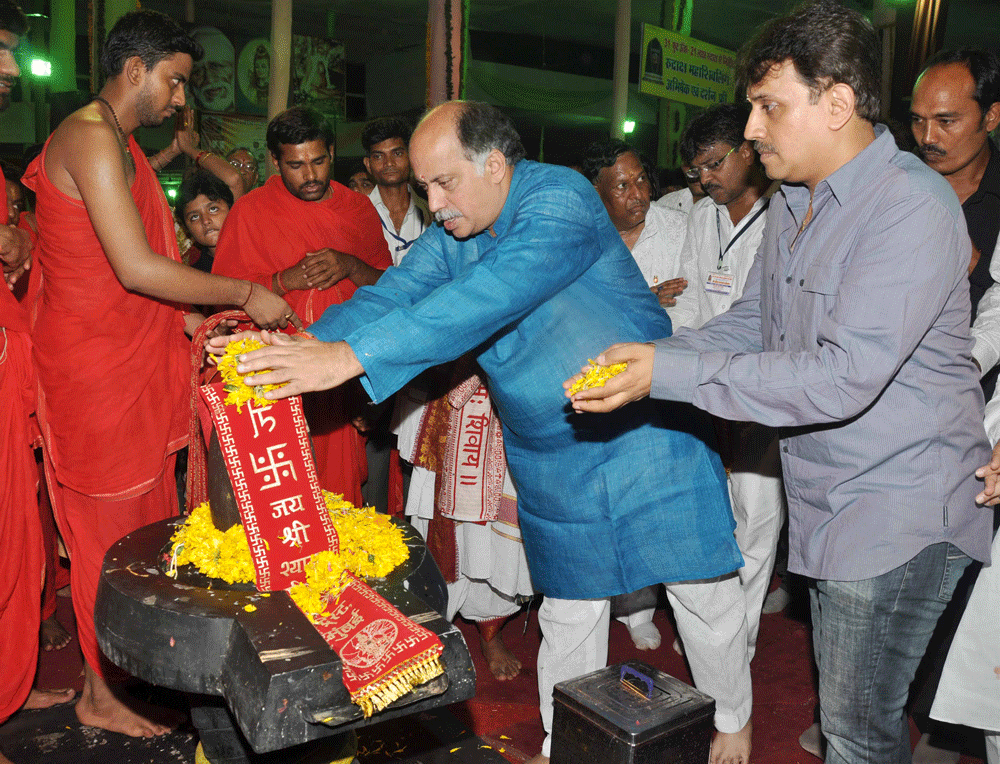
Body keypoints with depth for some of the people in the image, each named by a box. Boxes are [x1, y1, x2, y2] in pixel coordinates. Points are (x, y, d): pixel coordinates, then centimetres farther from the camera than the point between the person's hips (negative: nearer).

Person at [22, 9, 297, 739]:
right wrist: (246, 293, -16)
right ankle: (101, 694, 20)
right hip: (94, 364, -9)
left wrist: (185, 321, 11)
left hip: (133, 357, 9)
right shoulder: (91, 138, -15)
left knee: (149, 516, 14)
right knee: (109, 529, 2)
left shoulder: (119, 143, 17)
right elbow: (137, 269, -24)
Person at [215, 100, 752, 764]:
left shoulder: (560, 200, -23)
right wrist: (305, 345, -27)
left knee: (703, 591, 8)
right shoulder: (451, 234, 1)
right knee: (569, 607, 13)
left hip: (647, 430, -5)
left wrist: (351, 356, -41)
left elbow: (487, 299, -36)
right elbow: (393, 294, -8)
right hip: (552, 455, 5)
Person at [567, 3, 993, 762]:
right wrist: (643, 358, -4)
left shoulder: (913, 206, -21)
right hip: (826, 499, 8)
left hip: (899, 508, -8)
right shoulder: (791, 204, 9)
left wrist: (669, 374, -29)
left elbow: (843, 376, -29)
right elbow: (748, 325, 13)